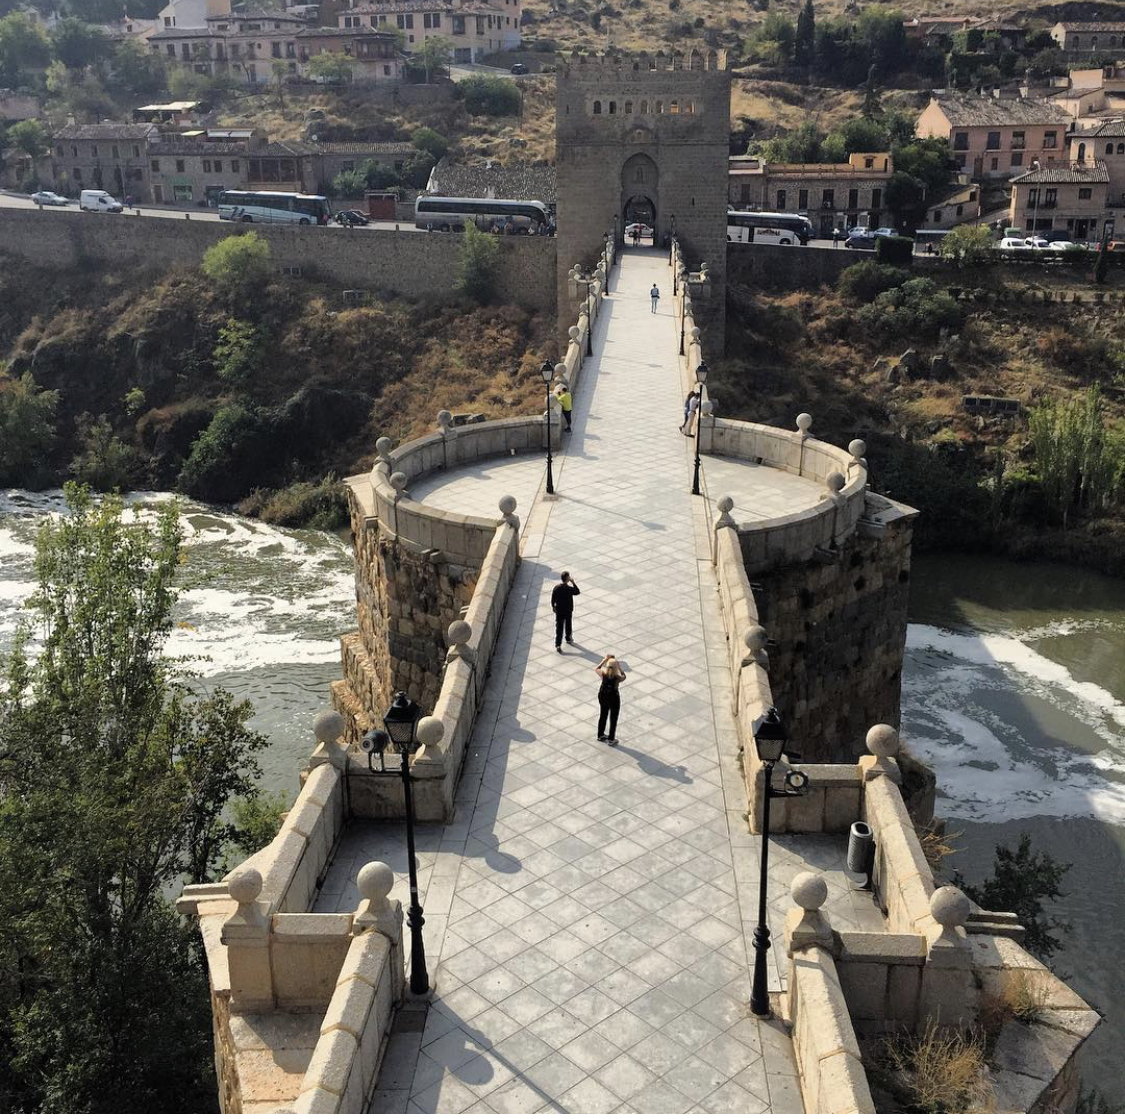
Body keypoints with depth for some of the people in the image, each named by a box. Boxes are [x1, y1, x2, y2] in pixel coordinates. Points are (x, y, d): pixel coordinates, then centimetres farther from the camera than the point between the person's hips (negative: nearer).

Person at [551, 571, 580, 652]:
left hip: (559, 612, 2)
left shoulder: (556, 588, -11)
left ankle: (558, 645, -1)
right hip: (568, 612, -2)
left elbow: (553, 599, -2)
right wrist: (573, 583, -4)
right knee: (568, 626, 22)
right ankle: (569, 639, 43)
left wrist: (553, 606, 15)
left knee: (559, 628, 4)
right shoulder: (570, 589, -21)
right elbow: (577, 592, -2)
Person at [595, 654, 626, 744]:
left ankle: (600, 735, 43)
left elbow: (596, 669, 0)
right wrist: (618, 665, -10)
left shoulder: (603, 674, -23)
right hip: (614, 698, -4)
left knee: (603, 715, 26)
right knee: (613, 719, 18)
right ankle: (611, 739, 30)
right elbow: (623, 676, -5)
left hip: (603, 696, 4)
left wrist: (604, 660, 1)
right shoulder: (618, 677, -30)